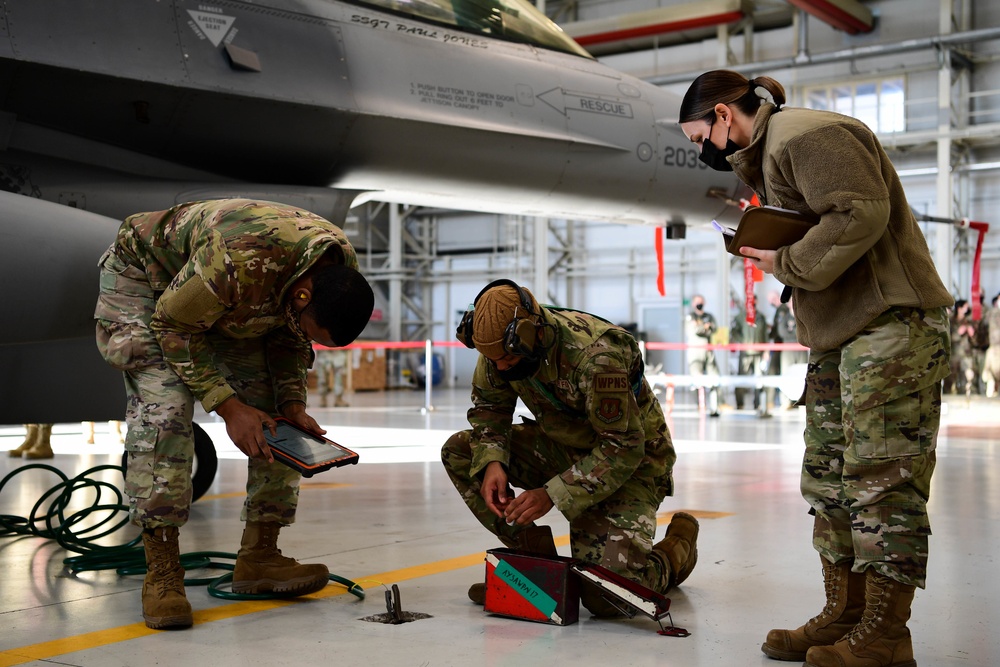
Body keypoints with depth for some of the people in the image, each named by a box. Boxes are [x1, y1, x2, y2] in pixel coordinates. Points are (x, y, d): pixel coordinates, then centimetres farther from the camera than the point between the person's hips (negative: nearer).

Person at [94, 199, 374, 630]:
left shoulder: (342, 274, -21)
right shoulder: (241, 259, -44)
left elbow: (287, 334, -3)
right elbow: (173, 324, -28)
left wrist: (293, 403, -15)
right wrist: (227, 405, -30)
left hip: (228, 306, 7)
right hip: (144, 276, -6)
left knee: (275, 420, -5)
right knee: (163, 409, -25)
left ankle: (258, 557, 3)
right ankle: (161, 574, -20)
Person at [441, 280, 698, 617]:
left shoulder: (597, 356, -34)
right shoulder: (501, 343, -13)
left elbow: (623, 449, -30)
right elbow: (488, 406, 3)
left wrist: (553, 494, -33)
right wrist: (491, 462, -17)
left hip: (629, 464, -7)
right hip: (562, 447, 7)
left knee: (605, 596, -24)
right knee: (458, 451, -9)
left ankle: (677, 549, 9)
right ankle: (534, 556, 0)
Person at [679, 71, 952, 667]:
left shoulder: (807, 135, -12)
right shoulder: (770, 152, 21)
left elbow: (862, 213, -22)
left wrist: (785, 262, -13)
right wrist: (766, 246, 2)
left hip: (892, 325, -11)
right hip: (840, 336, 11)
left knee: (882, 479, -9)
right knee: (831, 478, 11)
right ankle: (844, 617, 18)